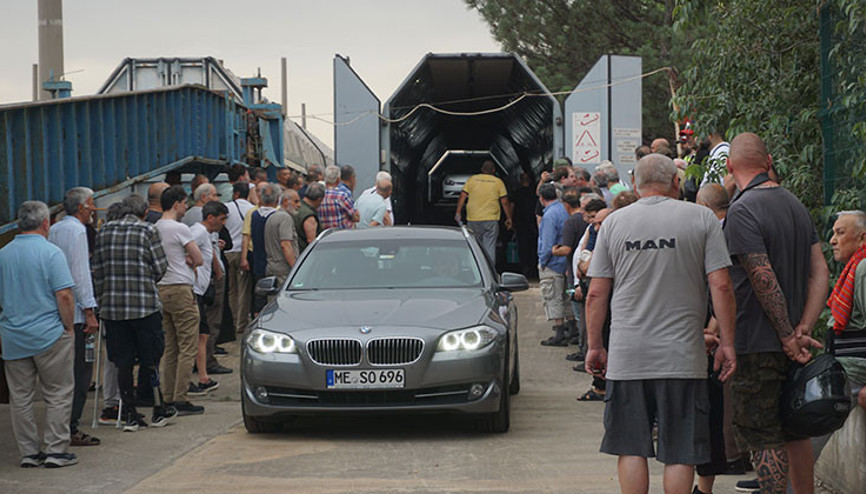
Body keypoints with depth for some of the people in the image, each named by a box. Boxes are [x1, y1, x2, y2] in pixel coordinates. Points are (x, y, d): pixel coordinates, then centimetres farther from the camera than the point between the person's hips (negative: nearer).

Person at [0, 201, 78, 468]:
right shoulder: (51, 253, -11)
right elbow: (64, 296, -17)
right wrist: (68, 327, -5)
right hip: (49, 335, -5)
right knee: (58, 394, 5)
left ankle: (29, 452, 13)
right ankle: (56, 450, 3)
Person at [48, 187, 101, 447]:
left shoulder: (55, 229, 15)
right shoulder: (76, 231, -12)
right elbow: (79, 274, -17)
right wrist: (90, 312, -18)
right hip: (75, 313, -9)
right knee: (80, 370, -6)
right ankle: (71, 428, -7)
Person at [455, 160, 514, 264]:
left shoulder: (472, 179, 7)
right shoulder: (498, 182, 4)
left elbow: (462, 196, 1)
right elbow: (505, 202, 3)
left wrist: (458, 212, 4)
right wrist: (508, 218, 10)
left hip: (473, 220, 1)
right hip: (491, 220, -1)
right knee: (489, 249, -2)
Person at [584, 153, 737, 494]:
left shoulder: (613, 222, 6)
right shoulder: (701, 218, 1)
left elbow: (596, 294, 6)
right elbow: (721, 286, -4)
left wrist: (594, 346, 15)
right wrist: (726, 343, 2)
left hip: (627, 357, 2)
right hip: (682, 356, -2)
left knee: (631, 448, 7)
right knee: (681, 452, 4)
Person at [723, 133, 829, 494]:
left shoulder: (742, 211, -15)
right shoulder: (796, 205, 9)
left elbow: (765, 281, -21)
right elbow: (821, 273, 4)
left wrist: (788, 336, -14)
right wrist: (803, 330, -3)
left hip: (759, 344, -8)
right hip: (791, 346, 8)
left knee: (765, 439, -3)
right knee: (795, 431, 17)